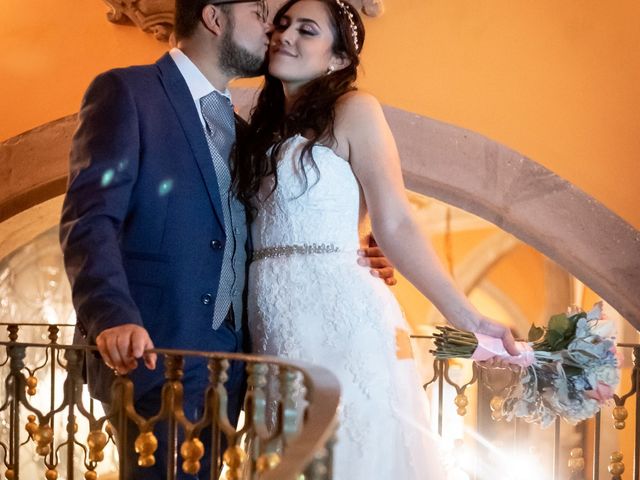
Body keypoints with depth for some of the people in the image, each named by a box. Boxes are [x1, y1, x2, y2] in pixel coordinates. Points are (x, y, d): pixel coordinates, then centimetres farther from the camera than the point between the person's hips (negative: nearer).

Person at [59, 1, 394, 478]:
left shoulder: (239, 127, 22)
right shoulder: (126, 92, -2)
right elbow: (89, 219, -13)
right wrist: (113, 318, -29)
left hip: (228, 360, 7)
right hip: (152, 351, -7)